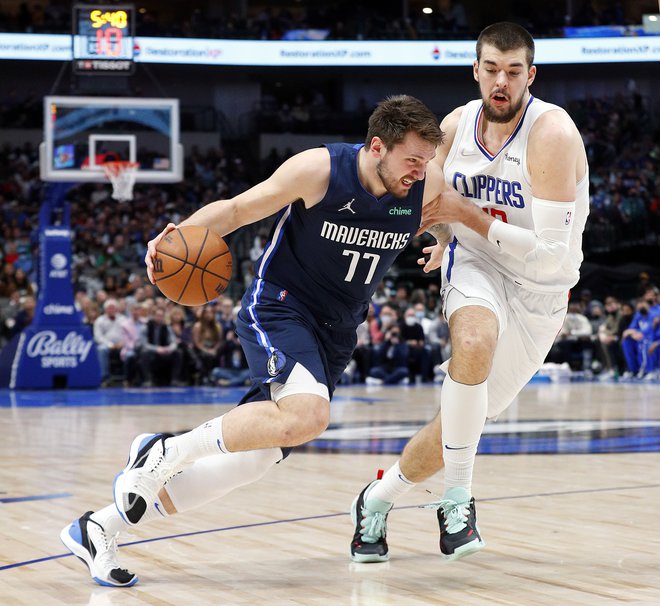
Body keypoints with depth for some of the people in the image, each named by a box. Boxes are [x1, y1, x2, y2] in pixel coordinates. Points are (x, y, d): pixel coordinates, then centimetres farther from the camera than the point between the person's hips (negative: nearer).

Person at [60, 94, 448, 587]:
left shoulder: (429, 183, -6)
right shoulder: (319, 169, -18)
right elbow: (237, 208, -10)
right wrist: (184, 231, -27)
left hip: (334, 336, 6)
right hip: (278, 308, -6)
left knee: (254, 458, 1)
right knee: (307, 414, -35)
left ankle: (99, 528, 13)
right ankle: (166, 450, -15)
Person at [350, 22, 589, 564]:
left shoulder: (553, 135, -25)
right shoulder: (456, 126, -8)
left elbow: (551, 255, -29)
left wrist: (468, 215, -25)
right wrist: (447, 240, 12)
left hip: (539, 292, -2)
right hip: (477, 265, 2)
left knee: (462, 423, 3)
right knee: (475, 344, -34)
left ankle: (376, 500, 29)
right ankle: (457, 498, -20)